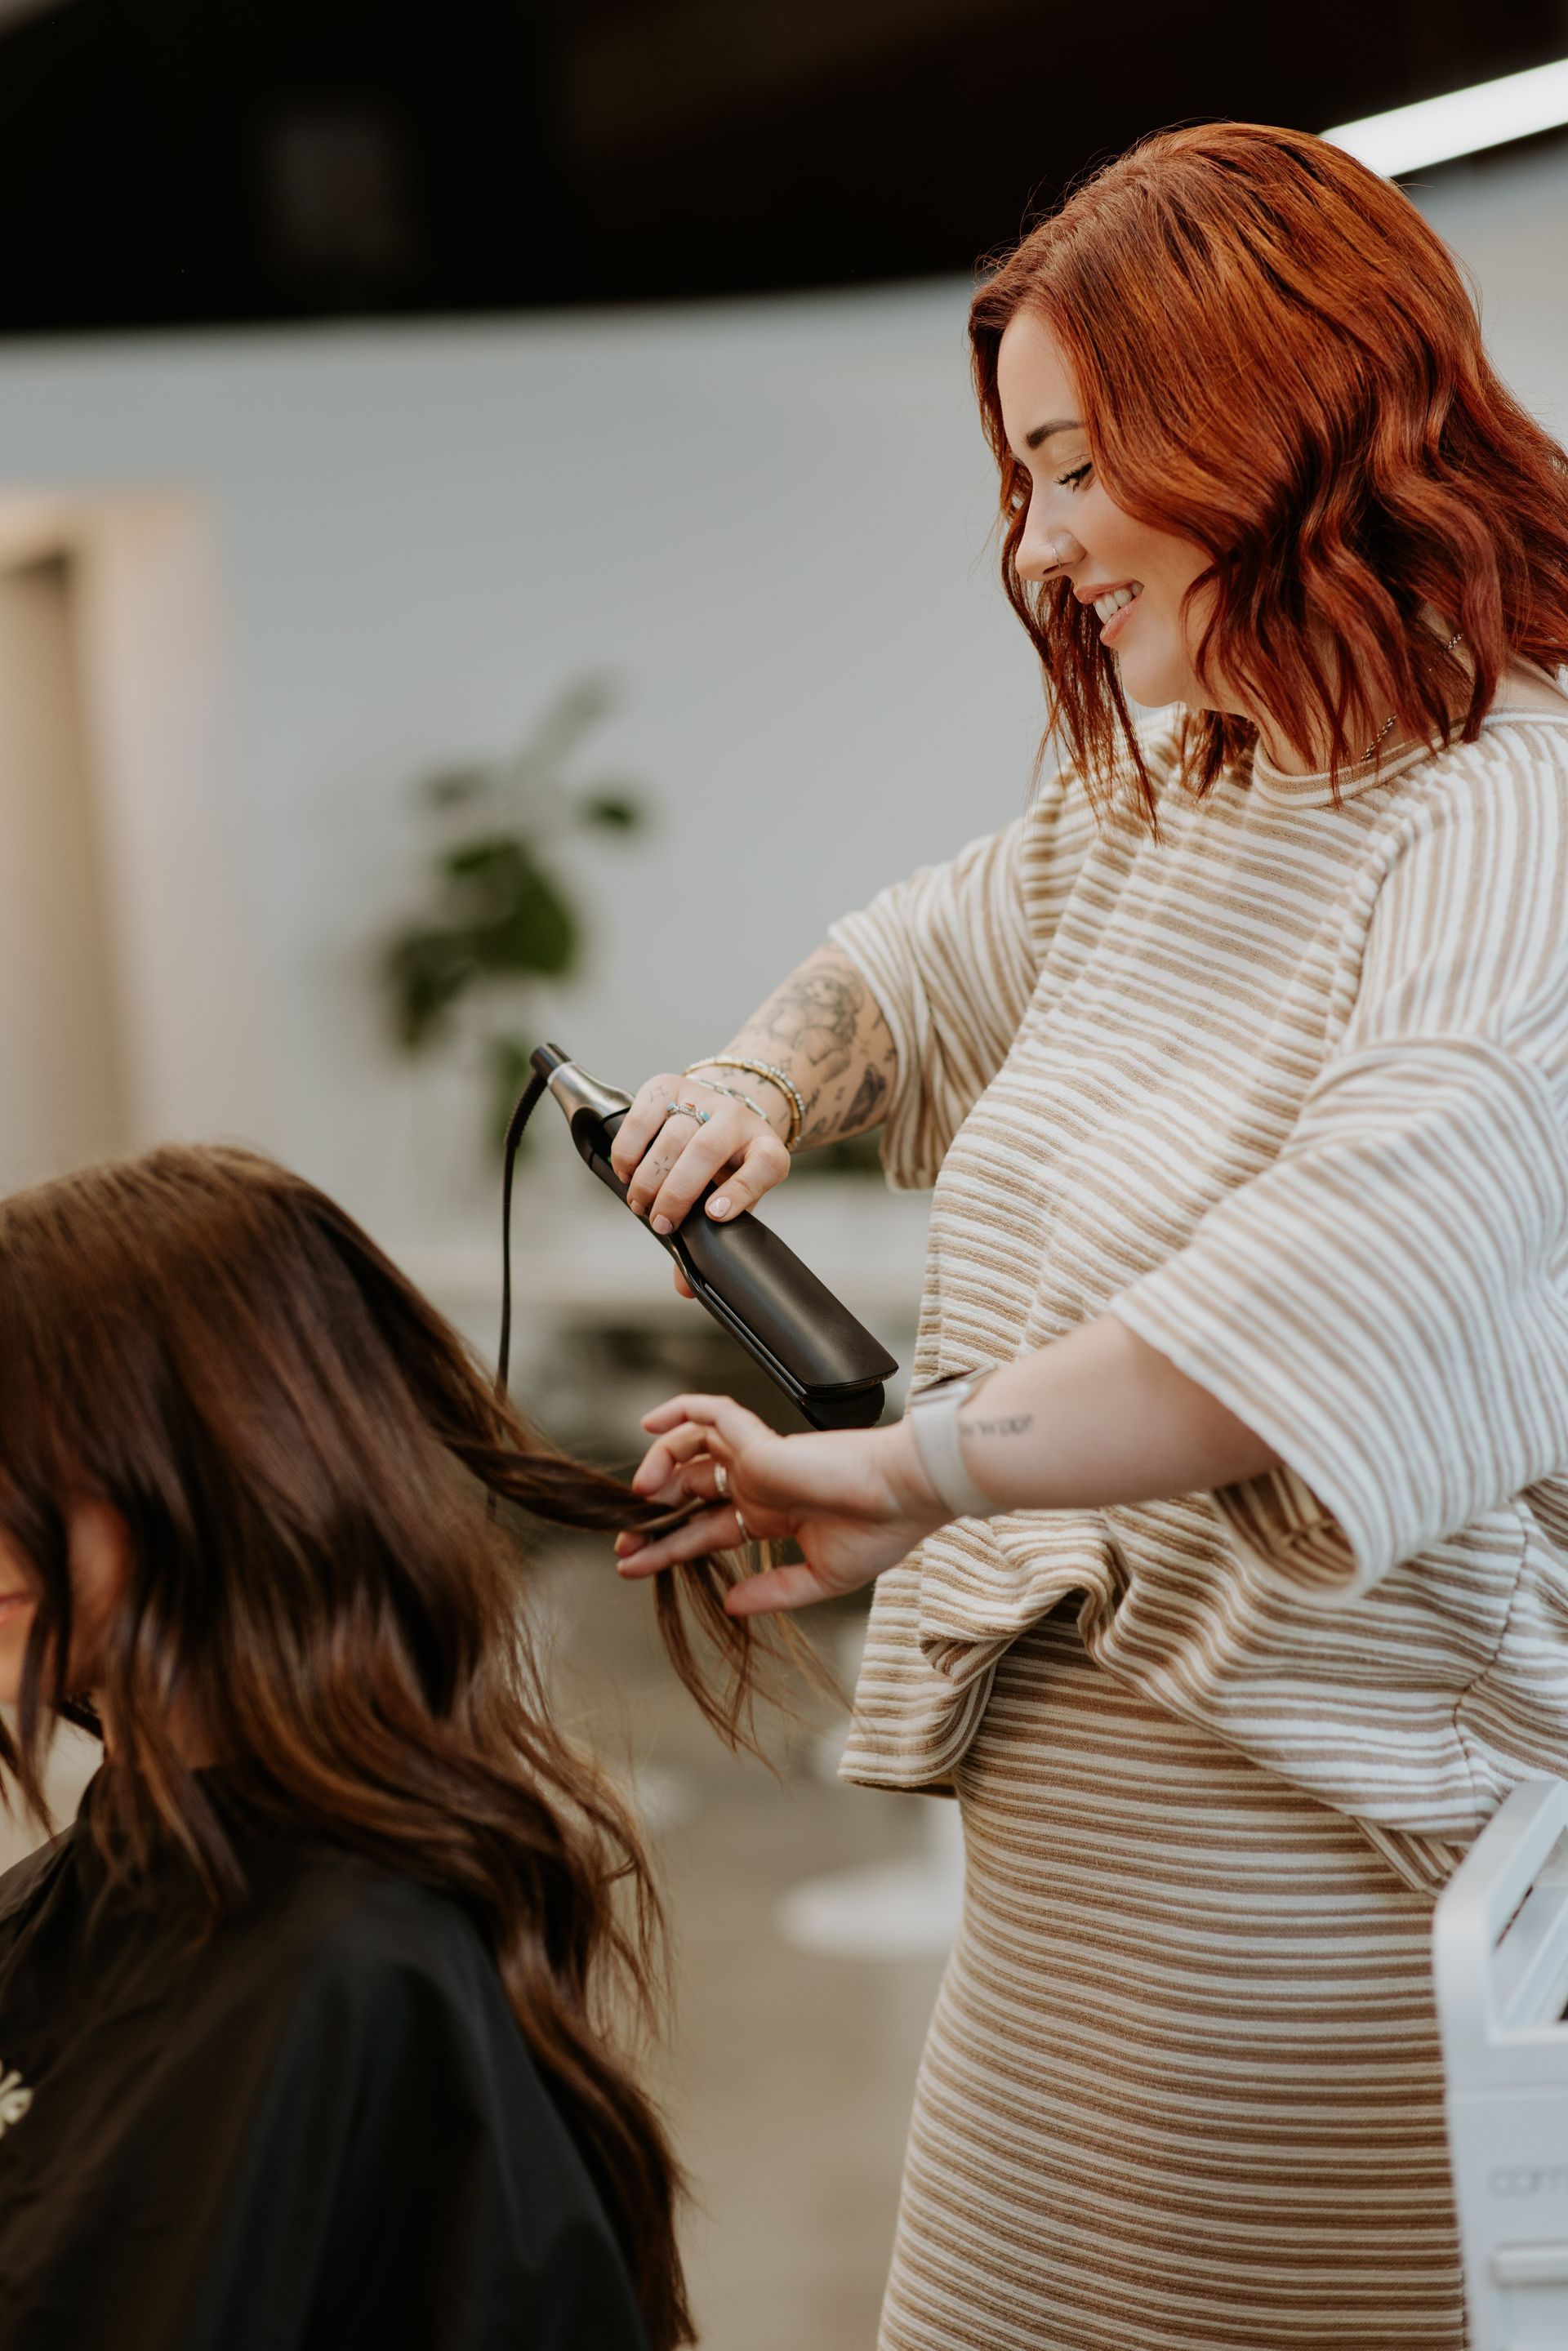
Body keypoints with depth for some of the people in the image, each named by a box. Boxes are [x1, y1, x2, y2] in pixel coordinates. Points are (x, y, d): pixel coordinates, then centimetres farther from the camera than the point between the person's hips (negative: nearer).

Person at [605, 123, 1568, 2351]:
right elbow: (928, 953, 32)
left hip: (1350, 1869, -8)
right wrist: (768, 1073, 9)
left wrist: (914, 1468, -38)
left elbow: (1375, 1267, -34)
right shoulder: (1150, 807, 14)